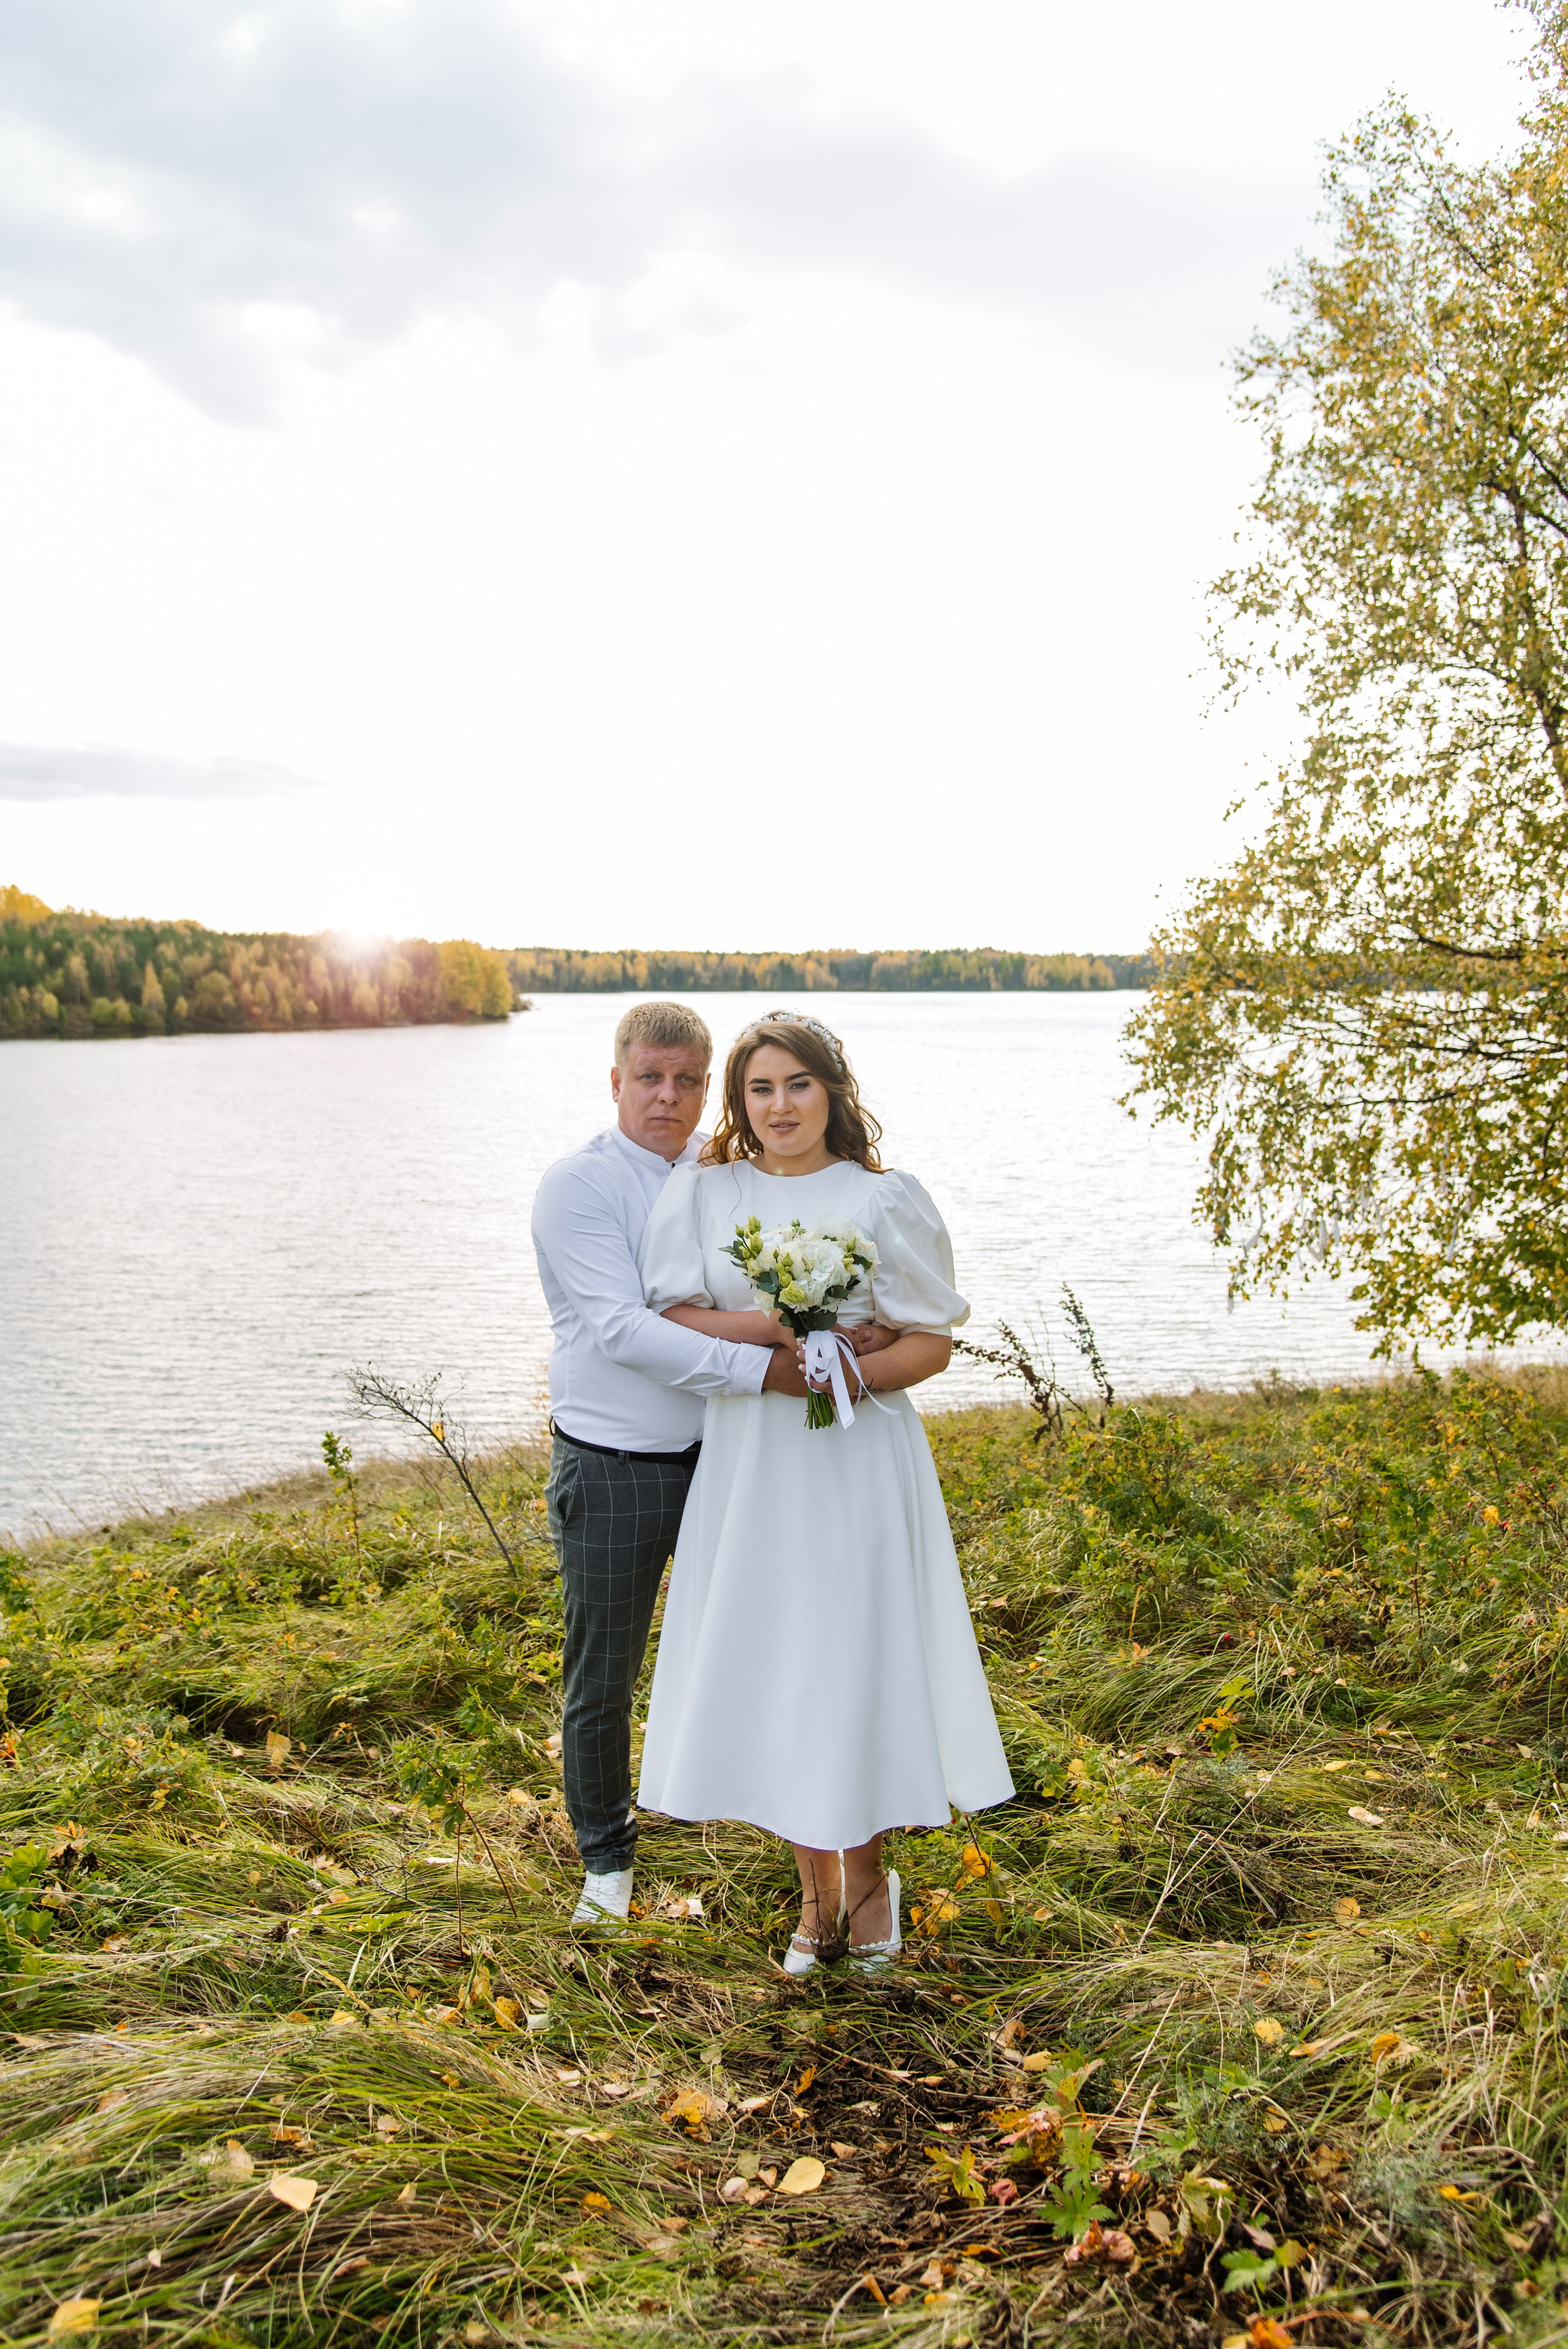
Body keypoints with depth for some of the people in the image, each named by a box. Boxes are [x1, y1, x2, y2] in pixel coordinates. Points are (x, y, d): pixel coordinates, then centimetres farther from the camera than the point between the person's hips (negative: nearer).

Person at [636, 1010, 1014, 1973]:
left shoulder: (885, 1201, -2)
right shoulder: (704, 1191, 4)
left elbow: (932, 1343, -1)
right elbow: (674, 1314, -5)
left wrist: (854, 1368, -19)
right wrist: (786, 1331, -16)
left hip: (856, 1463, -2)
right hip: (747, 1459, 2)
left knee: (859, 1666, 3)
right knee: (771, 1670, 8)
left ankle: (870, 1876, 28)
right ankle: (819, 1891, 26)